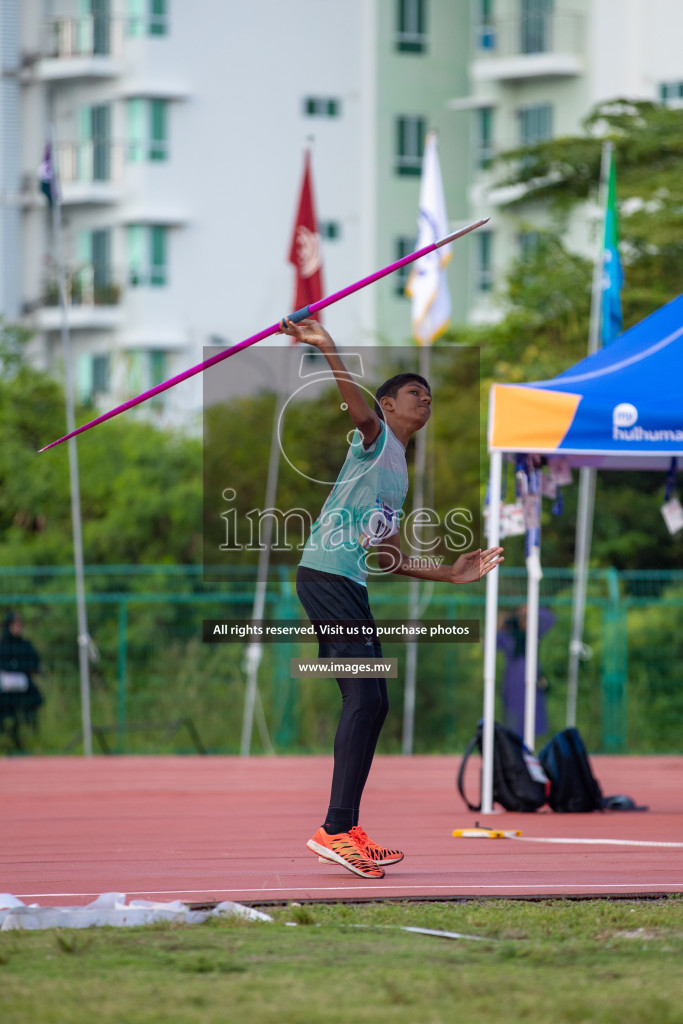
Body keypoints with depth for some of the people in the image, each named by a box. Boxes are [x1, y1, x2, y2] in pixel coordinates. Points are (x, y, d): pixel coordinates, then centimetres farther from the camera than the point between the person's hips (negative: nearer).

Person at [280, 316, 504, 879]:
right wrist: (327, 348, -39)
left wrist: (450, 574, 26)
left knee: (373, 704, 9)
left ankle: (347, 829, 13)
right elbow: (360, 411, -24)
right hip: (326, 574, -10)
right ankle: (336, 829, -19)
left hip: (352, 585, 10)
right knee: (365, 697, -16)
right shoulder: (375, 436, 1)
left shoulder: (400, 475, 26)